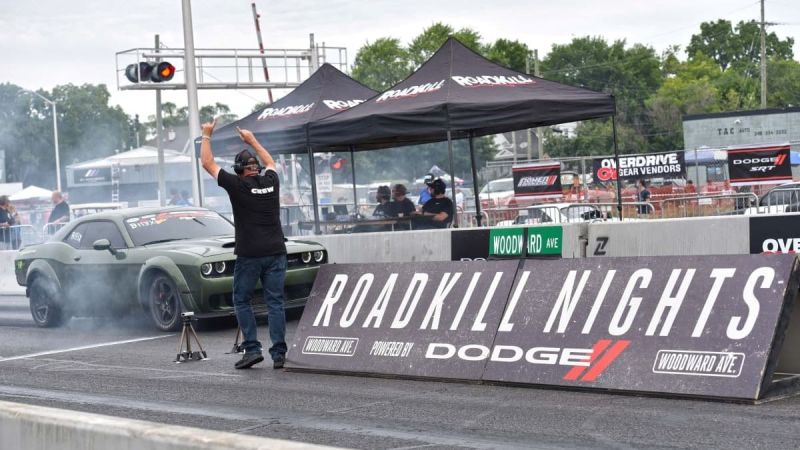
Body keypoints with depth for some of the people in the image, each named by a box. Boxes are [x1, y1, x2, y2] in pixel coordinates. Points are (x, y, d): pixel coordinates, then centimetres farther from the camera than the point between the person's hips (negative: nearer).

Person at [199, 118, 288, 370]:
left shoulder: (237, 186, -4)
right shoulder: (271, 181, 7)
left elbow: (208, 163, 5)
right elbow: (270, 162, 32)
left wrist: (206, 136, 16)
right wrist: (252, 140, 40)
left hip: (249, 255, -4)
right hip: (275, 252, 4)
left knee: (242, 301, 9)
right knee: (275, 303, 3)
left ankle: (252, 349, 0)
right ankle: (279, 354, -2)